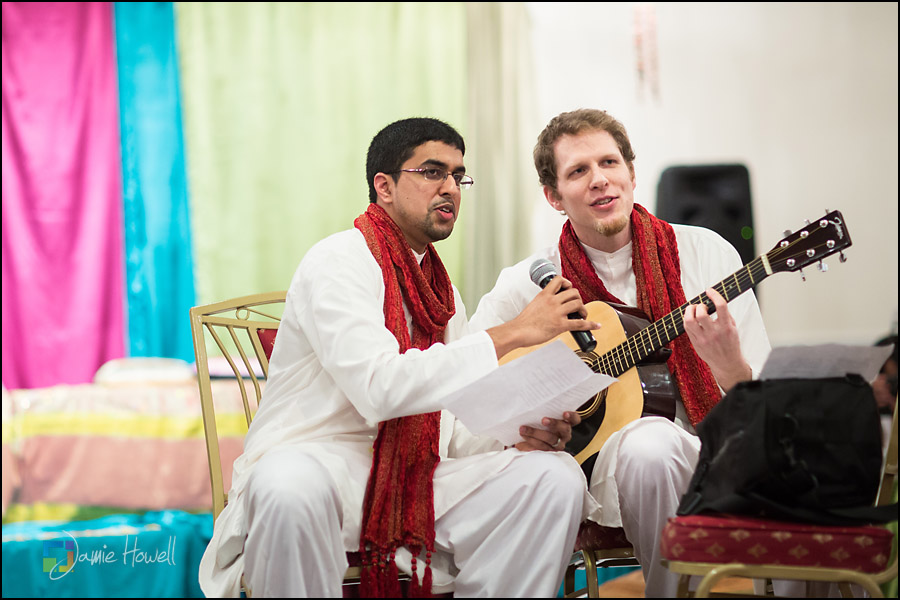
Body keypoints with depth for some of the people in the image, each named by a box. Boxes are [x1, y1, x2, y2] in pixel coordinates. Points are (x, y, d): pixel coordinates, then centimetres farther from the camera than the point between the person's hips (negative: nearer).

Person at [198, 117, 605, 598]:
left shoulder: (440, 288, 17)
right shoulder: (338, 262, -9)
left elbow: (450, 430, 16)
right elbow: (380, 387, -26)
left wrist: (522, 434, -7)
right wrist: (511, 333, -23)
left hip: (413, 476, 7)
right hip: (316, 458, -7)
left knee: (555, 476, -13)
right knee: (291, 489, -42)